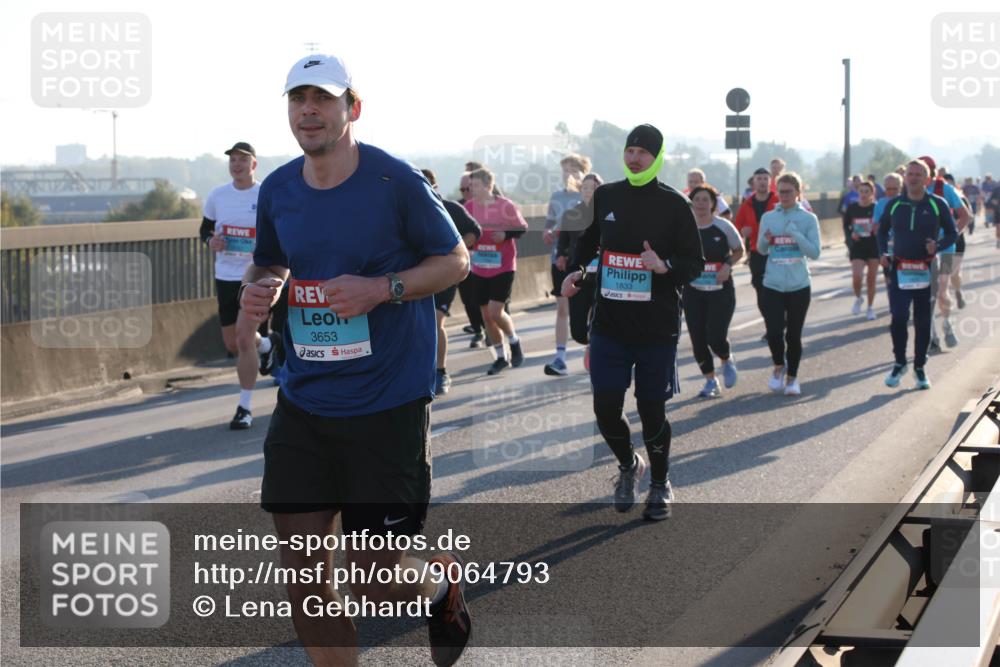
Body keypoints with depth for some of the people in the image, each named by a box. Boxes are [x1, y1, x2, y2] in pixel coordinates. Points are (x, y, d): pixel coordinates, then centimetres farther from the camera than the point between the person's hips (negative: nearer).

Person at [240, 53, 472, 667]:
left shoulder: (395, 181, -10)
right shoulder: (278, 190, 4)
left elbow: (456, 261, -2)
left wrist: (383, 288, -18)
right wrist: (258, 289, -5)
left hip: (388, 408, -4)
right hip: (304, 405, 5)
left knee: (376, 581, 0)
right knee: (303, 574, 1)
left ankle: (443, 581, 35)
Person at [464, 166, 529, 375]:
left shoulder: (505, 206, -12)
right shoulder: (469, 206, -1)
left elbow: (522, 228, -2)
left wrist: (505, 234, -18)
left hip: (503, 268, -5)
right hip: (479, 269, 5)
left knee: (495, 312, -13)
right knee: (486, 315, 8)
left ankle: (515, 342, 15)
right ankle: (501, 357, 22)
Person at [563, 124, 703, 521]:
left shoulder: (673, 204, -4)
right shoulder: (605, 197, 5)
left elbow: (695, 263, -3)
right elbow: (587, 240, 20)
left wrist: (664, 265, -22)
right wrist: (576, 271, 1)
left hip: (657, 328, -3)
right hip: (609, 324, 3)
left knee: (652, 411, 2)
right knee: (605, 407, -2)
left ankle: (660, 484, 25)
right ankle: (628, 466, 28)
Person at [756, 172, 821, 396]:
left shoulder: (808, 219, -2)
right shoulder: (768, 217, 3)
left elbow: (815, 252, -8)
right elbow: (761, 249, 10)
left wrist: (795, 234, -19)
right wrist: (766, 240, -12)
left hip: (799, 286, -1)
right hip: (772, 285, 1)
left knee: (794, 334, 5)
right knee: (774, 332, -9)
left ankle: (792, 377, 23)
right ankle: (779, 366, 20)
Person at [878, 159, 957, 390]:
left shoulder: (938, 204, -1)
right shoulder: (894, 205, 5)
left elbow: (952, 232, 4)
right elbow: (882, 230, 19)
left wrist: (938, 245, -15)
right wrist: (883, 252, 2)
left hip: (926, 272, -1)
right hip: (899, 269, 1)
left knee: (923, 321, 6)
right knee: (899, 317, -11)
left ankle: (920, 367, 19)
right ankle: (899, 363, 8)